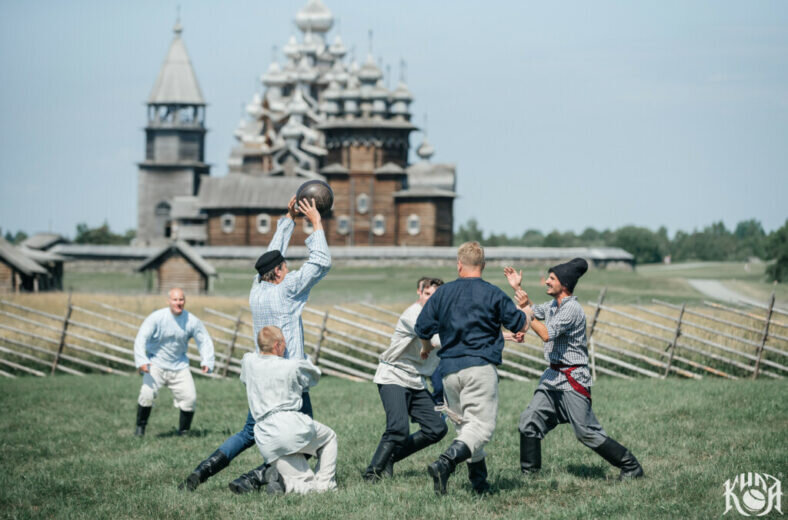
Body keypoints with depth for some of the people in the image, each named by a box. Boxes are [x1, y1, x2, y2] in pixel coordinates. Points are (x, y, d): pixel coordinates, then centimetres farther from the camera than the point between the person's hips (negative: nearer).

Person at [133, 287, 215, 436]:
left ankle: (183, 431, 14)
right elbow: (141, 338, -17)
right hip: (156, 363, -3)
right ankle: (140, 427, 1)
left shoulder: (192, 321, -6)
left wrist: (207, 362, -12)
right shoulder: (157, 317, -14)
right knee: (147, 393, -21)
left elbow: (205, 341, 4)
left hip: (179, 365, 3)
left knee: (190, 397, -7)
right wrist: (141, 361, -32)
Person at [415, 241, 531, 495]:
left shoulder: (442, 293, 7)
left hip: (449, 370, 5)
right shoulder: (493, 294, -2)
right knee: (482, 425, -8)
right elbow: (521, 326, 5)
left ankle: (479, 480, 19)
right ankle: (445, 463, -30)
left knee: (465, 424, 18)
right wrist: (524, 309, 29)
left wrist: (426, 347, 33)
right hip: (480, 367, -5)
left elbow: (422, 328, 11)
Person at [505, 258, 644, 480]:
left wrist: (525, 311, -20)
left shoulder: (572, 309, -18)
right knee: (529, 421, 2)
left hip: (573, 380, -9)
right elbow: (533, 312, 31)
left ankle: (631, 467, 4)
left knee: (587, 432, -7)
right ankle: (529, 472, 10)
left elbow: (546, 334, -26)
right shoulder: (553, 306, 11)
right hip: (554, 375, 9)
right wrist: (518, 288, 22)